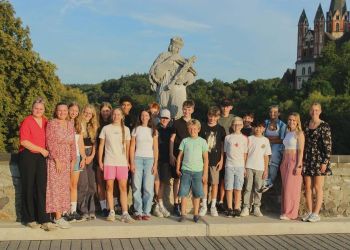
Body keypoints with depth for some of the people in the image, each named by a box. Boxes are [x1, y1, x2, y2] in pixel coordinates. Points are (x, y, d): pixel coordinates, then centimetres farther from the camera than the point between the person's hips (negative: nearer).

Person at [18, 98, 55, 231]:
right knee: (29, 187, 2)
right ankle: (29, 219, 13)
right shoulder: (27, 121, -6)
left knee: (41, 188, 1)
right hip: (27, 156, -4)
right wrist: (41, 149, -13)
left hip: (41, 157, 4)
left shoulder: (45, 121, 10)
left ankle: (44, 220, 1)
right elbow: (24, 142, -14)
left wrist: (46, 151, 7)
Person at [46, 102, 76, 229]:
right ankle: (58, 218, -2)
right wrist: (57, 160, -16)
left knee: (64, 187, 8)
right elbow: (50, 143, -11)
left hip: (67, 160, 6)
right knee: (56, 187, -4)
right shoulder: (51, 124, -6)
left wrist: (73, 159, 5)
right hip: (55, 160, -6)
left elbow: (72, 143, 12)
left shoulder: (70, 124, 10)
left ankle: (59, 215, 14)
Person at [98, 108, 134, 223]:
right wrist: (100, 161, 1)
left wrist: (128, 161, 4)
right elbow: (101, 145, 7)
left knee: (123, 187, -4)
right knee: (110, 187, -1)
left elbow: (127, 146, 11)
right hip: (109, 162, -1)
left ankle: (125, 213, -4)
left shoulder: (126, 129, 9)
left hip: (122, 162, 1)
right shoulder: (106, 128, 6)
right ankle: (111, 212, 7)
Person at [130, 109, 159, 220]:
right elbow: (132, 147, 5)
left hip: (149, 159, 0)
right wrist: (132, 163, -3)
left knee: (148, 188, -4)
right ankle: (138, 212, 3)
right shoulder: (136, 130, 8)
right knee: (137, 187, -3)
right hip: (137, 159, 0)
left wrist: (155, 164, -1)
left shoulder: (153, 131, 10)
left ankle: (146, 212, 3)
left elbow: (155, 148, 7)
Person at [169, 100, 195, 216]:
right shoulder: (177, 123, 3)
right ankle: (176, 204, 3)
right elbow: (172, 139, 3)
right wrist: (171, 155, -4)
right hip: (178, 155, -2)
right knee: (177, 179, -2)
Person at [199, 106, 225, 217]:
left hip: (215, 160, 0)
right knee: (204, 182, 5)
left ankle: (213, 206, 14)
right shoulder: (203, 128, 3)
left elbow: (223, 146, 6)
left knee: (215, 183, 3)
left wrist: (221, 160, 0)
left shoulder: (220, 129, 4)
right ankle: (204, 205, 15)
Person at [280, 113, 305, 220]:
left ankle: (290, 213, -2)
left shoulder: (299, 133, -6)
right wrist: (282, 163, 13)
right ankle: (285, 211, 13)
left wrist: (299, 165, -17)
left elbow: (301, 151, -11)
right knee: (285, 187, 7)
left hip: (294, 161, -7)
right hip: (285, 161, 7)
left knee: (291, 187, -7)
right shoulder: (287, 133, 16)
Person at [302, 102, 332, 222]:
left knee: (318, 187, -1)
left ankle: (316, 214, 4)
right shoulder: (306, 126, 11)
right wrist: (302, 160, 10)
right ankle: (309, 212, 14)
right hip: (307, 160, 5)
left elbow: (328, 145, -8)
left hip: (319, 160, -5)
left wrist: (325, 162, -14)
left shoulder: (324, 126, -6)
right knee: (307, 187, 6)